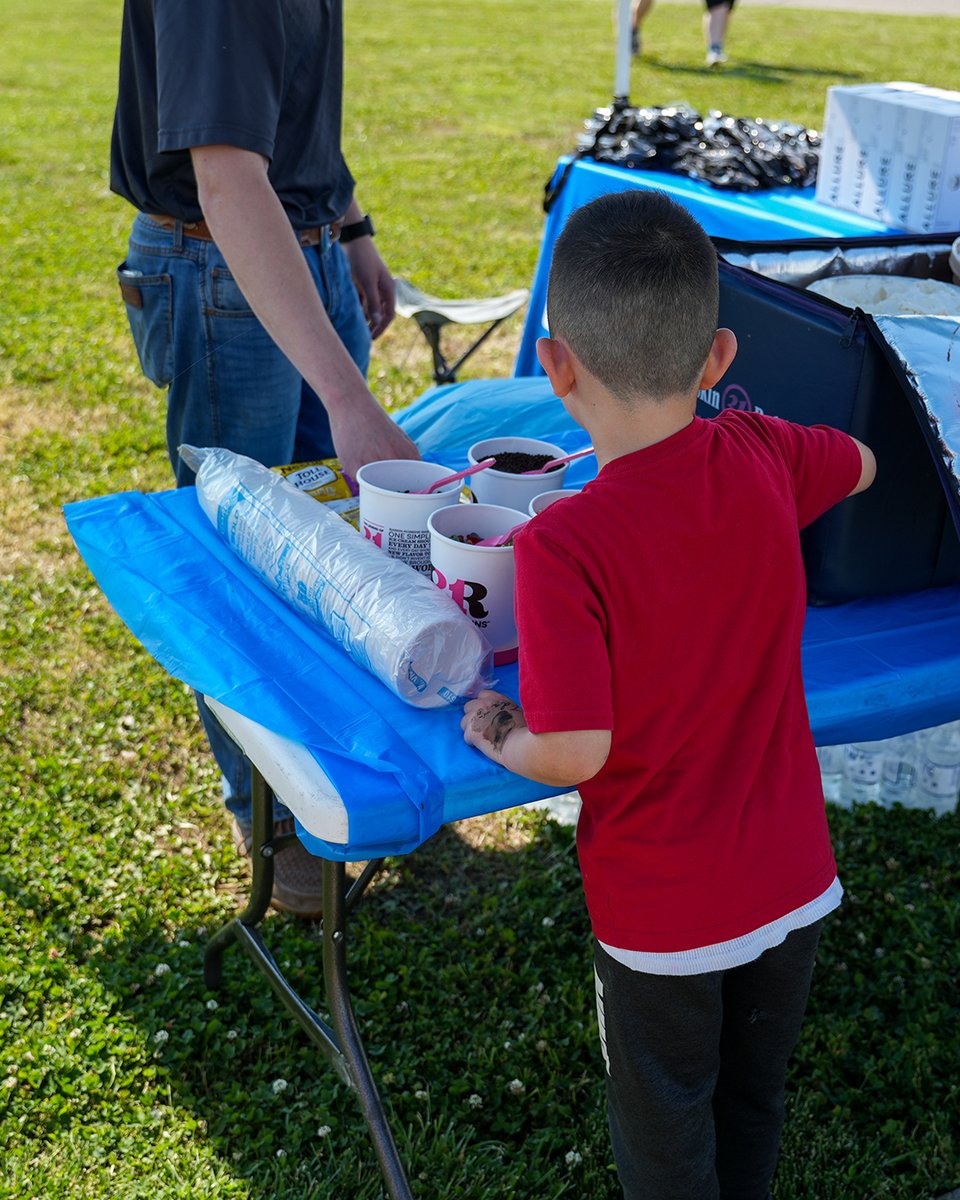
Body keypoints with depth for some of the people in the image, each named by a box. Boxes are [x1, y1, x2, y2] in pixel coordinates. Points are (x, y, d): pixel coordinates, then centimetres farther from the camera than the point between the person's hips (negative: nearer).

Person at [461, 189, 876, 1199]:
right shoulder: (763, 459, -12)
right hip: (794, 882, 5)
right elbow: (861, 465, 11)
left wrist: (501, 737, -7)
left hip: (662, 911, -5)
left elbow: (575, 753, -28)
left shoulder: (561, 545, -28)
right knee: (751, 1111, 29)